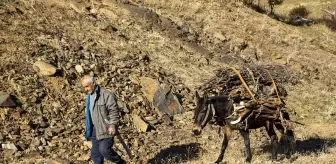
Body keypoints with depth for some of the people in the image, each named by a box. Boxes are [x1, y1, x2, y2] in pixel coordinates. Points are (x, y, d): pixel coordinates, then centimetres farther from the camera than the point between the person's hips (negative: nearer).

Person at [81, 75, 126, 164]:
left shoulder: (106, 95, -17)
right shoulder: (89, 96, 11)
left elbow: (114, 111, -17)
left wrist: (112, 125, -25)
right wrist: (89, 130, 24)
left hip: (106, 128, -8)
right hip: (95, 128, 8)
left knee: (104, 149, -19)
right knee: (95, 153, 10)